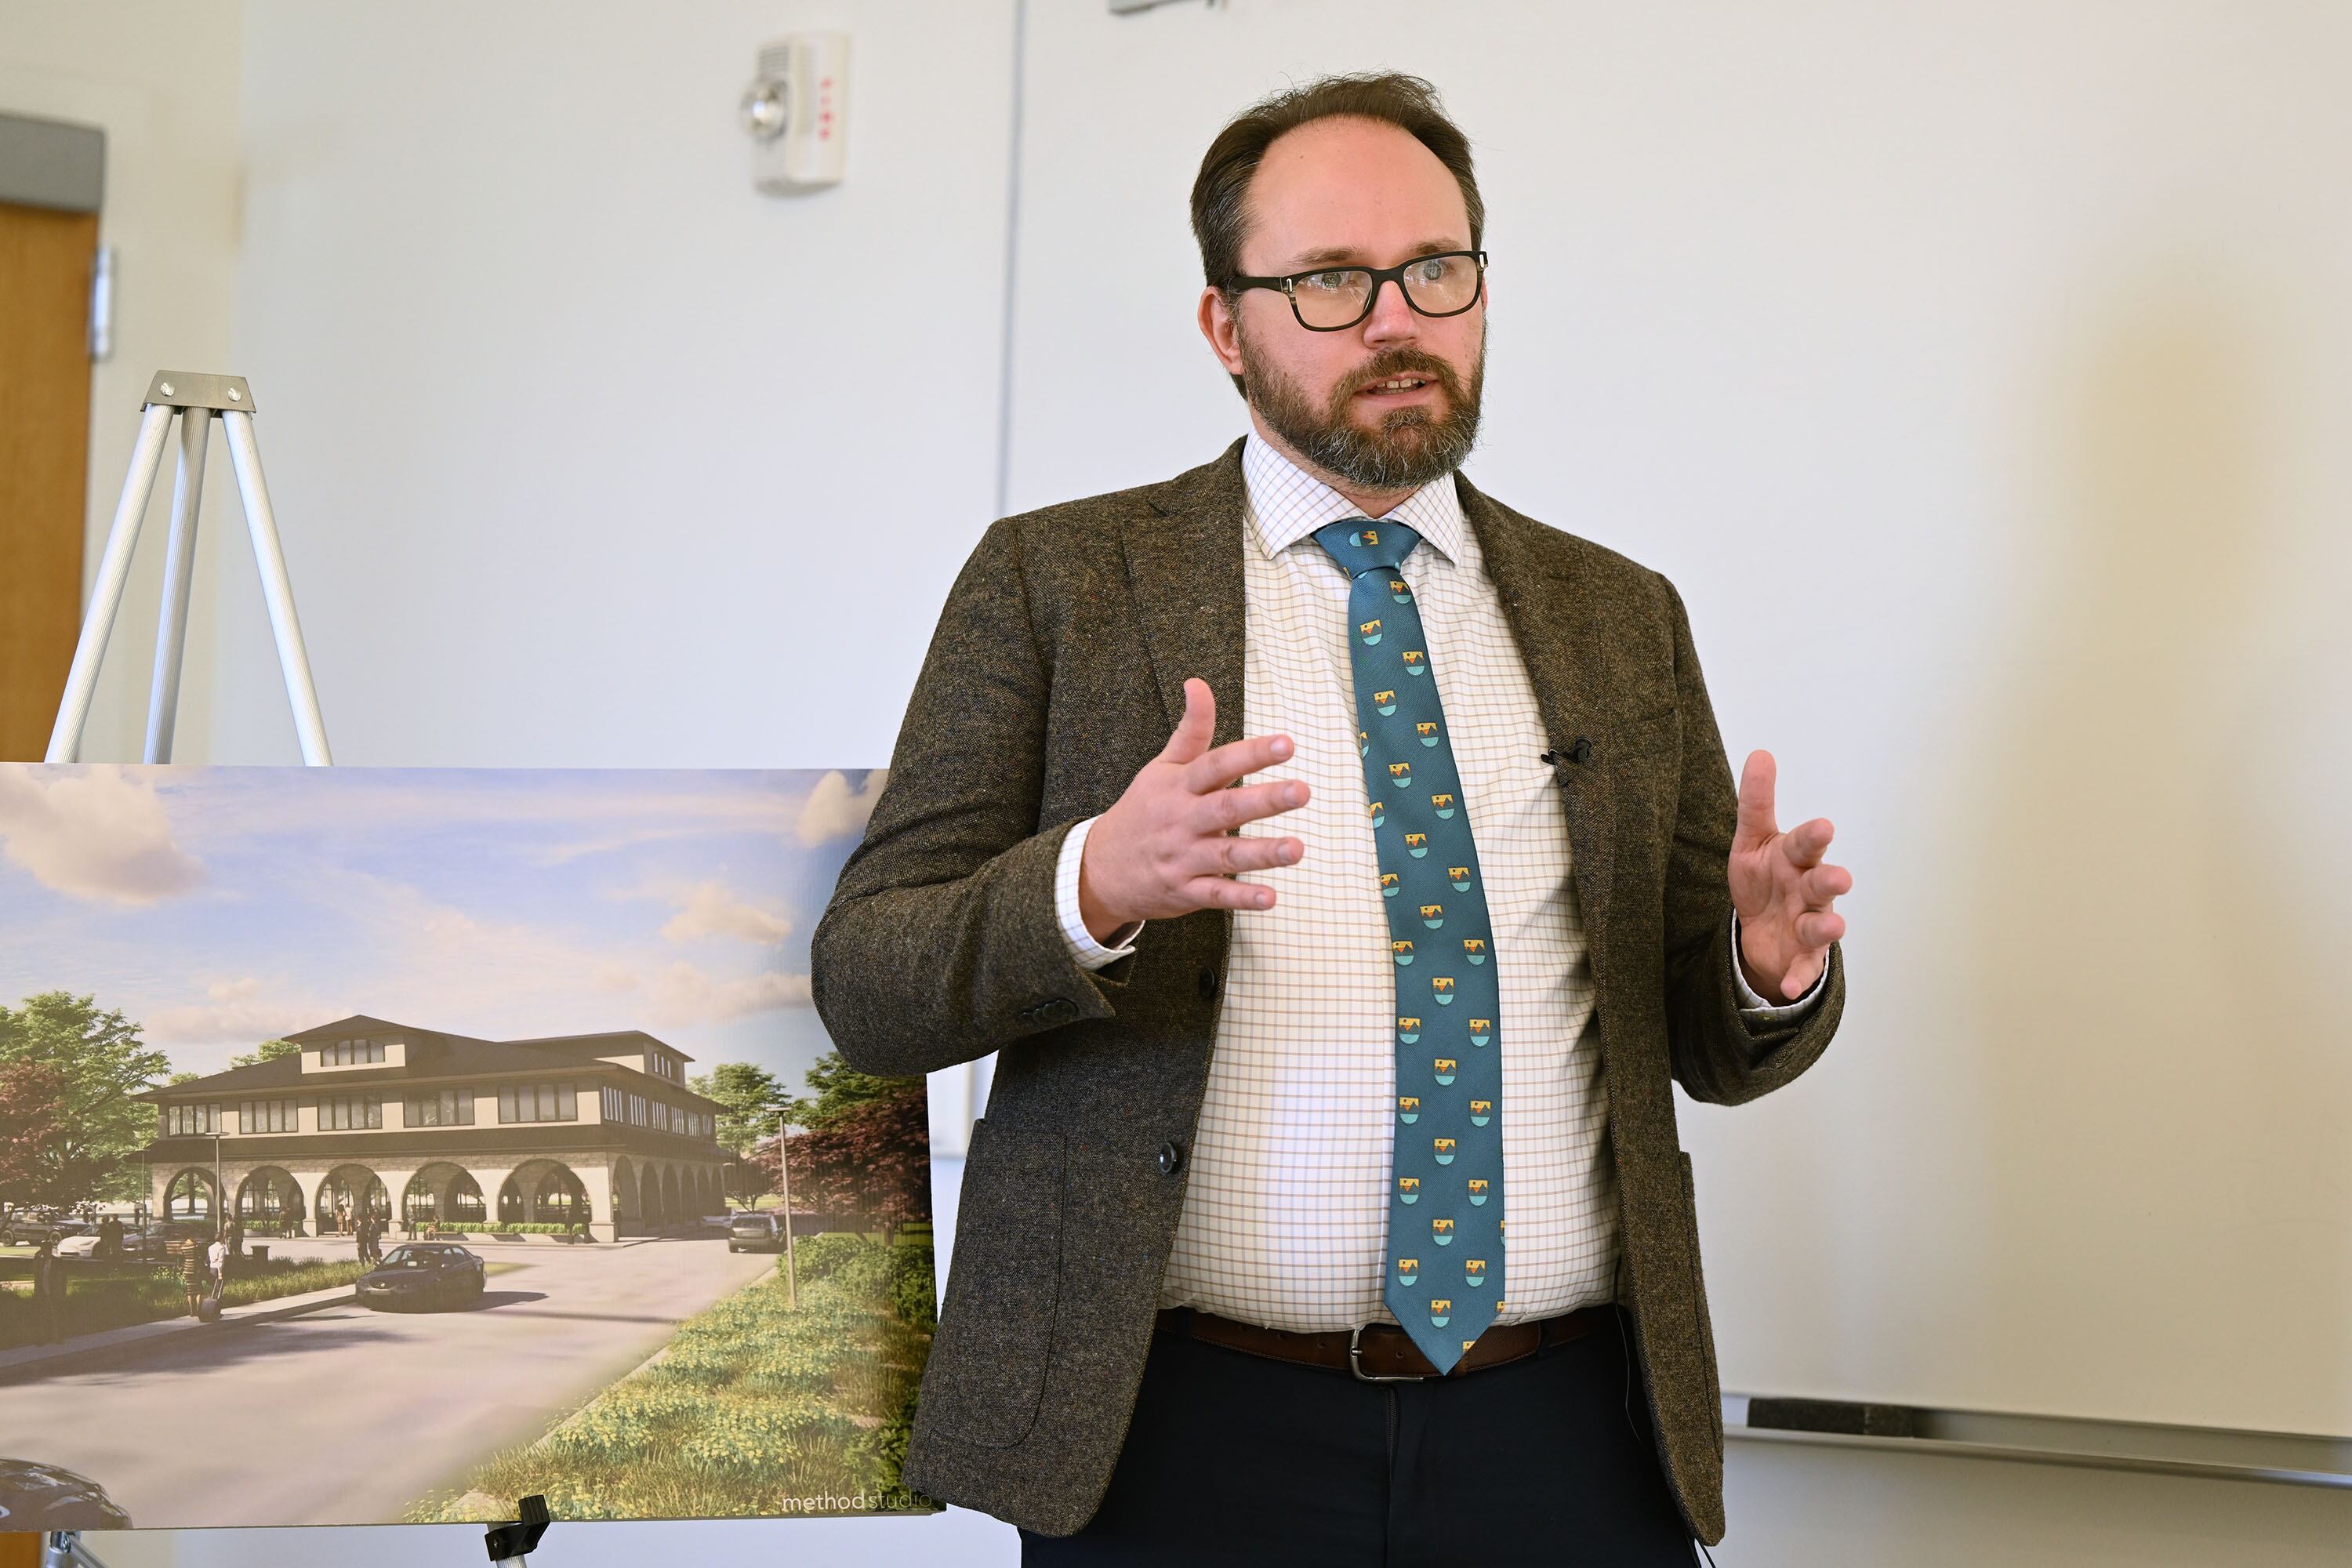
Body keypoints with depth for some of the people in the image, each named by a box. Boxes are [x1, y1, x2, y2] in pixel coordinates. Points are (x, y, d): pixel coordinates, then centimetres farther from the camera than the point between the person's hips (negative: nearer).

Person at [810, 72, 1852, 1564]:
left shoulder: (1620, 617, 12)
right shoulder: (1055, 580, 2)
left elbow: (1713, 1046, 14)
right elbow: (863, 982, -4)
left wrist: (1772, 969, -10)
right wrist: (1088, 885, -24)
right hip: (1182, 1439, -3)